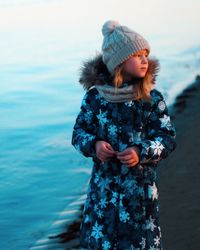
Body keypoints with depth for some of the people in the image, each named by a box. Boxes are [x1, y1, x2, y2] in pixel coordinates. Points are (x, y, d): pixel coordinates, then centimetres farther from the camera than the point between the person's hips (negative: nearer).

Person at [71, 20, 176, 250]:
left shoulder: (152, 98, -6)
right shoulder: (94, 97, -4)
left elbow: (168, 138, -5)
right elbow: (79, 132, 4)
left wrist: (142, 153, -21)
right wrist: (94, 145, -17)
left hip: (141, 185, -1)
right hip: (103, 184, 1)